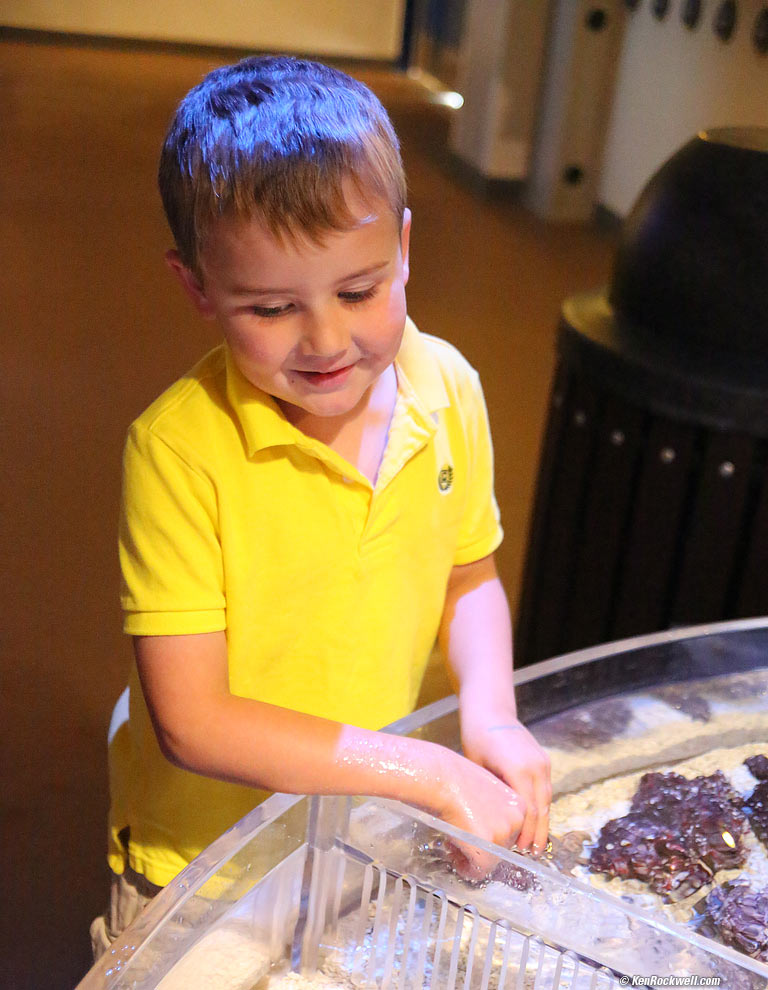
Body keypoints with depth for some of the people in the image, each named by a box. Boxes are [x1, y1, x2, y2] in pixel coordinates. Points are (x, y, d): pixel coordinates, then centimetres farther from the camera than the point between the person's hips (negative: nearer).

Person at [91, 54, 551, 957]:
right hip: (205, 862, -3)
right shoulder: (179, 448, -25)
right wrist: (428, 773, -27)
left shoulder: (447, 388, -10)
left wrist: (488, 709, -15)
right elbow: (192, 722, -24)